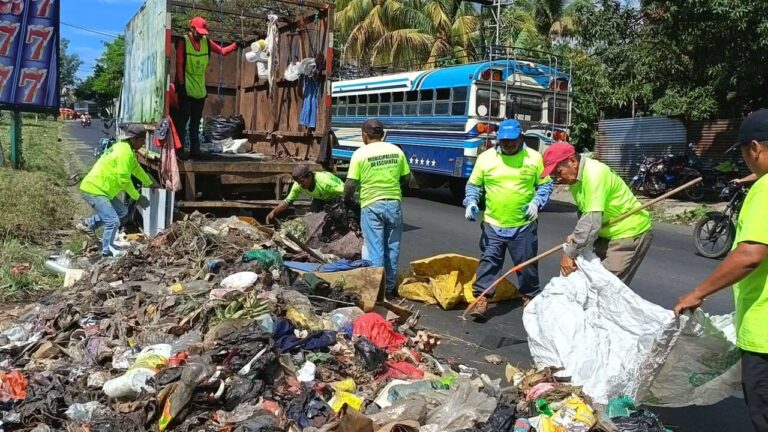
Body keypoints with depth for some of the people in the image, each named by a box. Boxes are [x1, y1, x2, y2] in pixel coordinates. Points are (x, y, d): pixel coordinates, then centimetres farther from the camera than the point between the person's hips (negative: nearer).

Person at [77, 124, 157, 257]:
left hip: (98, 188, 10)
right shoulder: (124, 153, -21)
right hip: (94, 190, -10)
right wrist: (137, 197, -11)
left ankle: (87, 225, 28)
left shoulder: (124, 148, 12)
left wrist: (150, 183, 34)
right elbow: (124, 181, -20)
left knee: (122, 211, 20)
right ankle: (106, 254, -3)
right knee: (113, 221, -14)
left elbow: (136, 168, 26)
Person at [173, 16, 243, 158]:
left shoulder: (206, 41, 7)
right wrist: (181, 84, -16)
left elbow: (222, 51, 9)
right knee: (183, 118, -4)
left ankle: (194, 149, 18)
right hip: (186, 88, -6)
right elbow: (179, 65, -11)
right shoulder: (183, 42, -8)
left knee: (196, 121, 11)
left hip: (200, 89, 6)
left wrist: (235, 45, -7)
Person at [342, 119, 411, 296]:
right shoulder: (396, 151, 4)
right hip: (394, 203, 3)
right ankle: (389, 288, 19)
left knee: (374, 249, 3)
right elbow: (406, 178, 9)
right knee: (392, 248, 12)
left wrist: (346, 199, 9)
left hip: (371, 205, -3)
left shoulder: (360, 153, -7)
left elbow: (351, 183, -9)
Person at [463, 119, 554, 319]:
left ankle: (530, 297, 31)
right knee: (489, 261, 0)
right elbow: (473, 185, 6)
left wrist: (536, 203, -11)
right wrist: (471, 202, -12)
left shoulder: (534, 158, -1)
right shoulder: (485, 157, -1)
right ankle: (481, 299, 6)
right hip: (493, 224, 0)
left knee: (526, 263, 11)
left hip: (524, 225, 0)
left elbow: (545, 184, 6)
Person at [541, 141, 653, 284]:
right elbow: (584, 214, 6)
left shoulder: (594, 174, -28)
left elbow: (592, 221, -33)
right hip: (608, 233, 9)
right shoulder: (575, 178, 1)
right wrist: (575, 235, -13)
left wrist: (570, 253, -29)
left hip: (631, 233, -9)